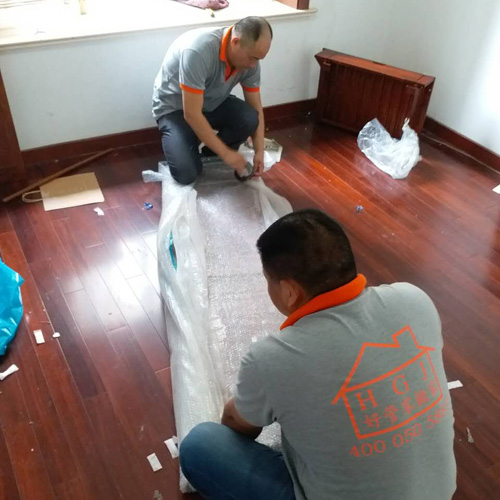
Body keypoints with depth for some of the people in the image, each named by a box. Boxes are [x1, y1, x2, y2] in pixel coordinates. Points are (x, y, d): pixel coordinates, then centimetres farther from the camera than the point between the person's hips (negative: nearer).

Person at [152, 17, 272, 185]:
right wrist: (226, 153, -30)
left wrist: (259, 151, -15)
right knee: (186, 174, -22)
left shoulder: (250, 58, -15)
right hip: (174, 107, -5)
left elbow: (256, 109, -5)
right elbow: (192, 114, -35)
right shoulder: (198, 50, -36)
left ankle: (212, 157, 2)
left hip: (213, 102, 5)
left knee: (249, 119, -24)